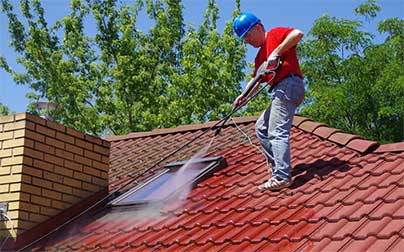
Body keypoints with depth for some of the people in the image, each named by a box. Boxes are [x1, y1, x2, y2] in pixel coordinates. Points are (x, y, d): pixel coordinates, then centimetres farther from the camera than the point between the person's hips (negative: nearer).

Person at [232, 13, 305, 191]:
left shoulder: (275, 34, 2)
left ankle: (282, 177, -21)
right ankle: (278, 166, 13)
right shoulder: (260, 56, 27)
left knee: (277, 132, -16)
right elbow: (257, 80, 23)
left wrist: (277, 52, -18)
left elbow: (298, 34, -16)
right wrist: (244, 96, 7)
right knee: (261, 128, 17)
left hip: (288, 85, -10)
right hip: (280, 91, 10)